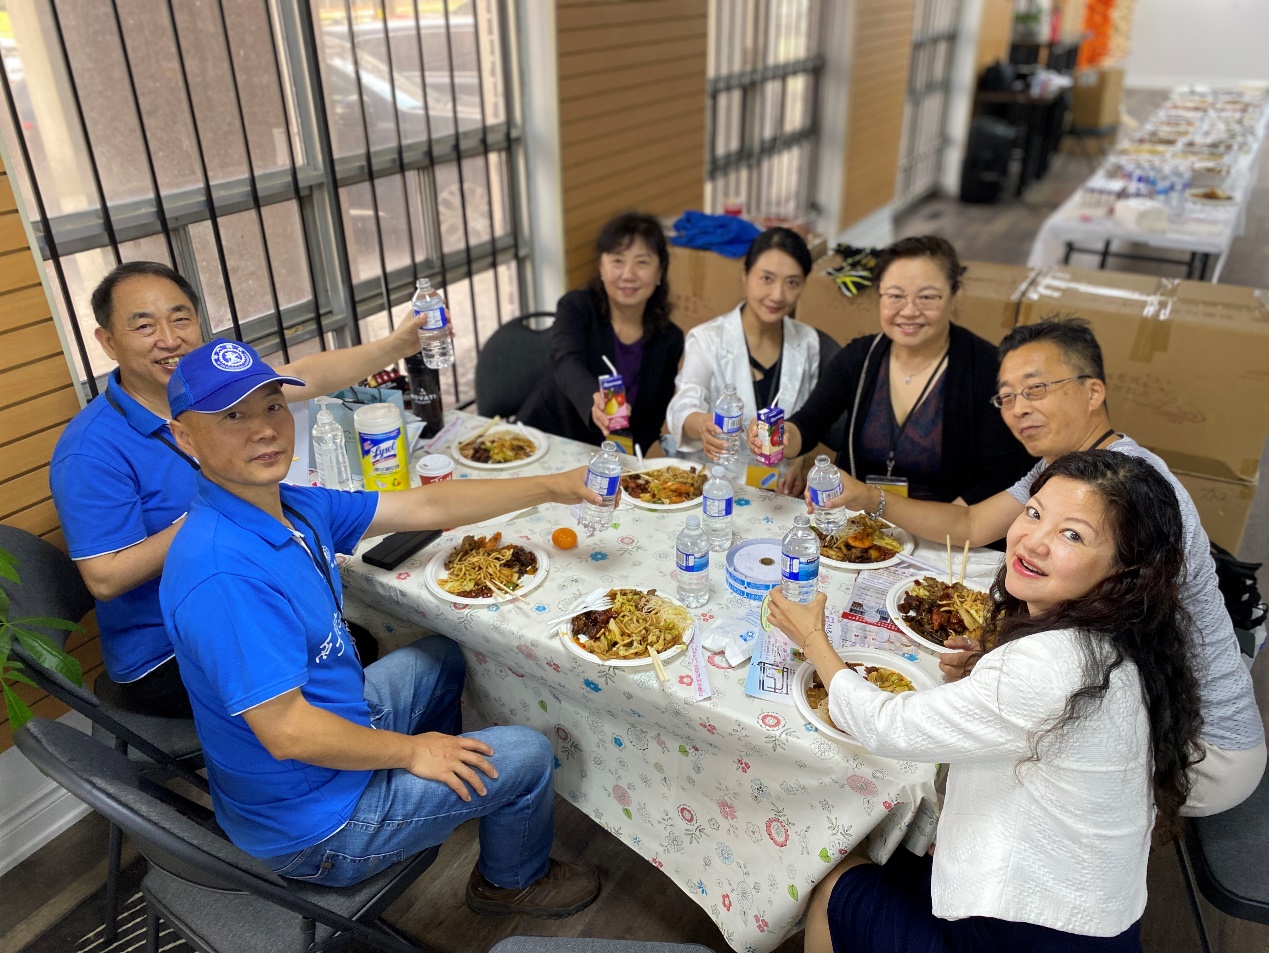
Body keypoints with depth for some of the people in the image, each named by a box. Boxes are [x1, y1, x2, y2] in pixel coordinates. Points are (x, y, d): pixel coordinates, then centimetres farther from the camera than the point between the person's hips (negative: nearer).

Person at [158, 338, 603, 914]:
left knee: (442, 656, 27)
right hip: (311, 825, -9)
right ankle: (513, 881, 35)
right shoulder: (222, 571, -35)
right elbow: (287, 732, -33)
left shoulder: (294, 508, -6)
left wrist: (553, 488, 1)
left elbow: (425, 506, 0)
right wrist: (412, 750, -18)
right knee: (527, 756, 0)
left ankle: (440, 793, 51)